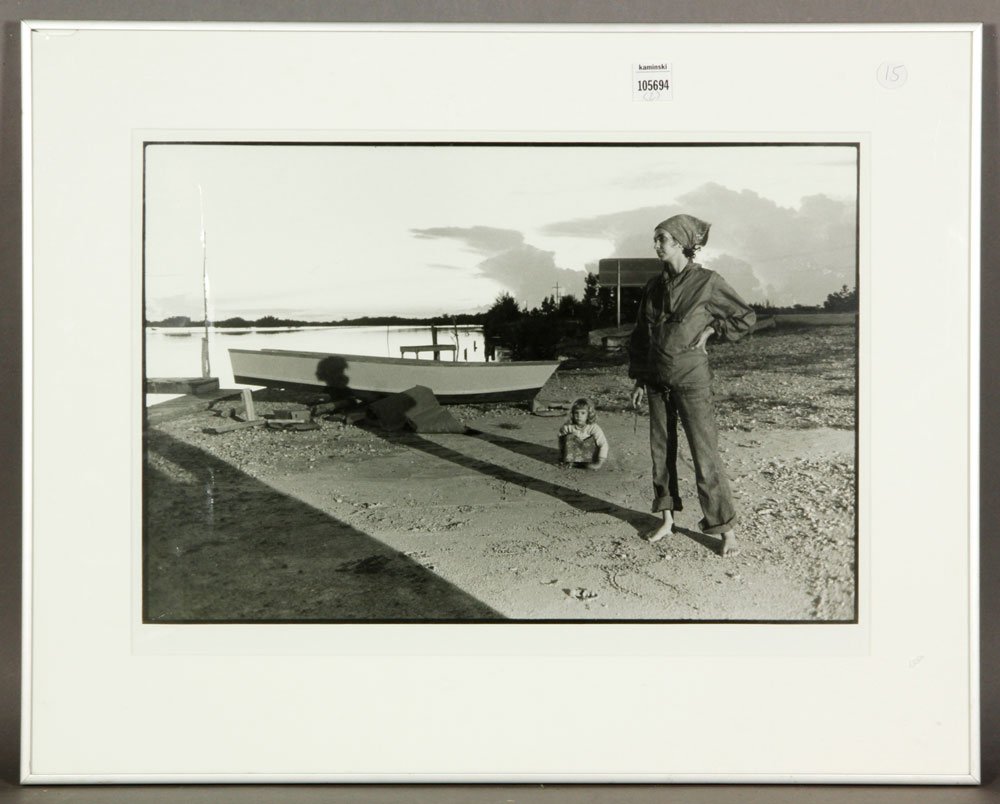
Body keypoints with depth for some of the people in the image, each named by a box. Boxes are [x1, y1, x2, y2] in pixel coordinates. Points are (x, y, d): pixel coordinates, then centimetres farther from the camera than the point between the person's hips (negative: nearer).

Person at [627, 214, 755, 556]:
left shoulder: (708, 282, -8)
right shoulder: (654, 286, 7)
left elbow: (746, 318, 2)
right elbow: (640, 335, 14)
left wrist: (710, 329, -7)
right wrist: (639, 379, 11)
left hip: (691, 378, -6)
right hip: (657, 380, 6)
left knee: (705, 454, -5)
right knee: (661, 451, 10)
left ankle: (726, 529, 2)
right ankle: (666, 519, 22)